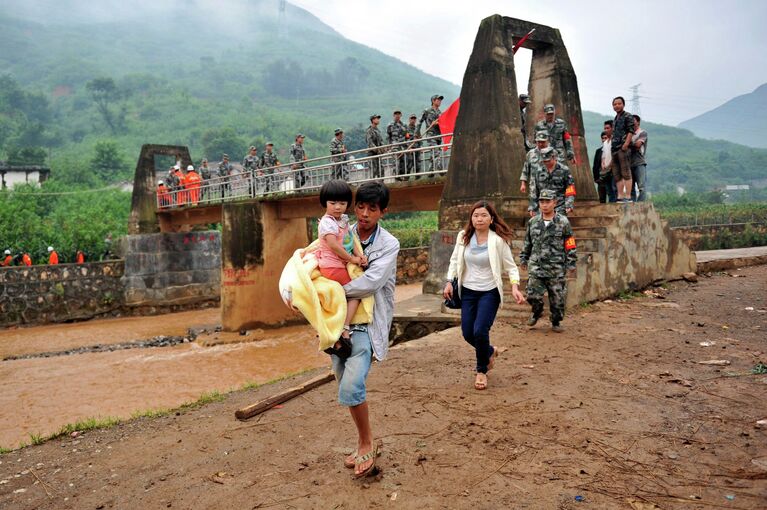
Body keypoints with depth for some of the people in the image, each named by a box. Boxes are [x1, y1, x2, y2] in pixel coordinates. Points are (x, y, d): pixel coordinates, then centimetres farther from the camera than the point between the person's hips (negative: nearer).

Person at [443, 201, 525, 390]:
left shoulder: (498, 240, -13)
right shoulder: (463, 237, -3)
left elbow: (510, 266, -6)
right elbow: (455, 261, 9)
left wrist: (515, 287, -20)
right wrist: (449, 282, 1)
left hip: (489, 292, -4)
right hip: (468, 291, 4)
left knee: (480, 331, -14)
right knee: (467, 333, 6)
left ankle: (482, 371, 14)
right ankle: (490, 351, 40)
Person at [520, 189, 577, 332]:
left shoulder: (563, 222, -1)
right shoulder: (533, 222, 9)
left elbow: (570, 246, 0)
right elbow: (527, 243, 18)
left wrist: (571, 265, -3)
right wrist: (523, 258, 17)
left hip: (556, 268, -2)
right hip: (536, 267, 2)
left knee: (557, 297, 4)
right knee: (533, 295, -6)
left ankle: (556, 322, 25)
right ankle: (536, 312, 26)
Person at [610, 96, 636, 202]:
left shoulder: (628, 116, 0)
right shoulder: (615, 119, 23)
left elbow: (631, 131, -10)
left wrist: (626, 144, -20)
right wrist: (611, 146, 16)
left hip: (623, 148, -8)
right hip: (614, 149, 8)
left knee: (626, 172, -11)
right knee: (616, 174, 6)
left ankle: (628, 196, -13)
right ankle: (620, 196, 9)